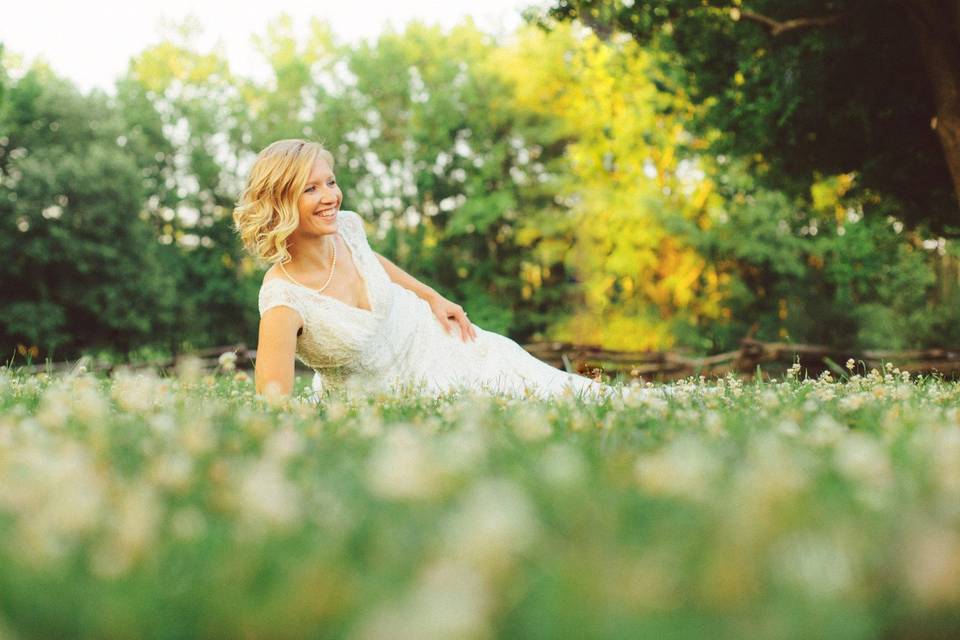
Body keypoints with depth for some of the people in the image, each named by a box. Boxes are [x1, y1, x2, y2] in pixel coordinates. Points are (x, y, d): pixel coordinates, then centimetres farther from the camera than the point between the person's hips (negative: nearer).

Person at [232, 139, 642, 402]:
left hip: (432, 338, 5)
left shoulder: (347, 226, -14)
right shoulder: (283, 300, -32)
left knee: (578, 396, 1)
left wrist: (432, 297, 13)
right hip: (382, 393, -5)